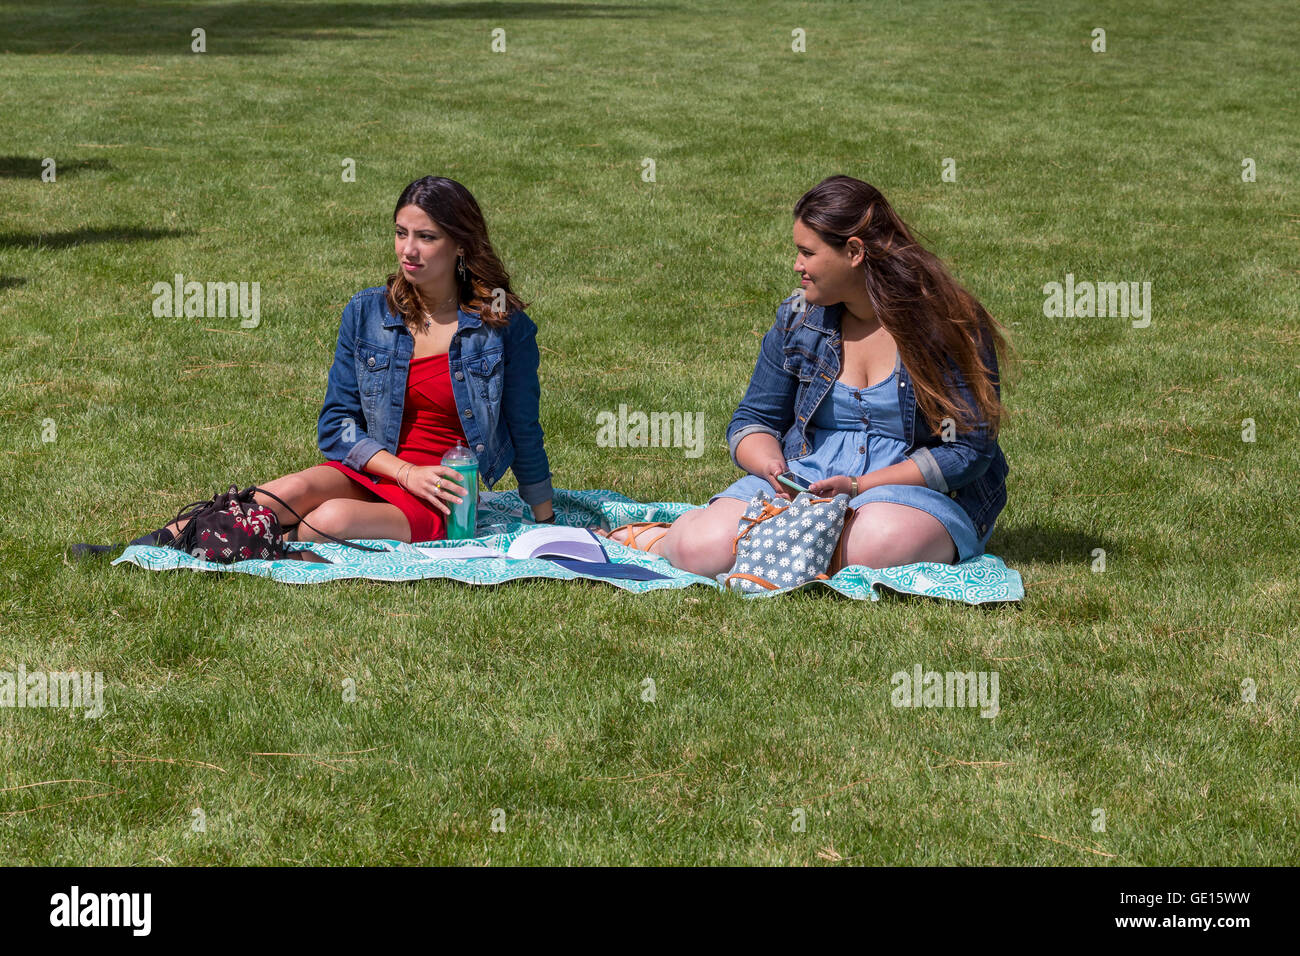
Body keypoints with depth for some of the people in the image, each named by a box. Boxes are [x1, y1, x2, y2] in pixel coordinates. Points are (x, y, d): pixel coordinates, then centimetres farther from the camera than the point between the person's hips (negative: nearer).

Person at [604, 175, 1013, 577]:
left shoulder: (952, 326, -9)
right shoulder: (799, 317, 6)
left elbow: (969, 450, -11)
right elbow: (752, 421, 11)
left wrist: (861, 485, -20)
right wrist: (771, 467, -14)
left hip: (919, 488, -3)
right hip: (805, 477, 3)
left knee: (879, 543, -40)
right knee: (705, 549, -24)